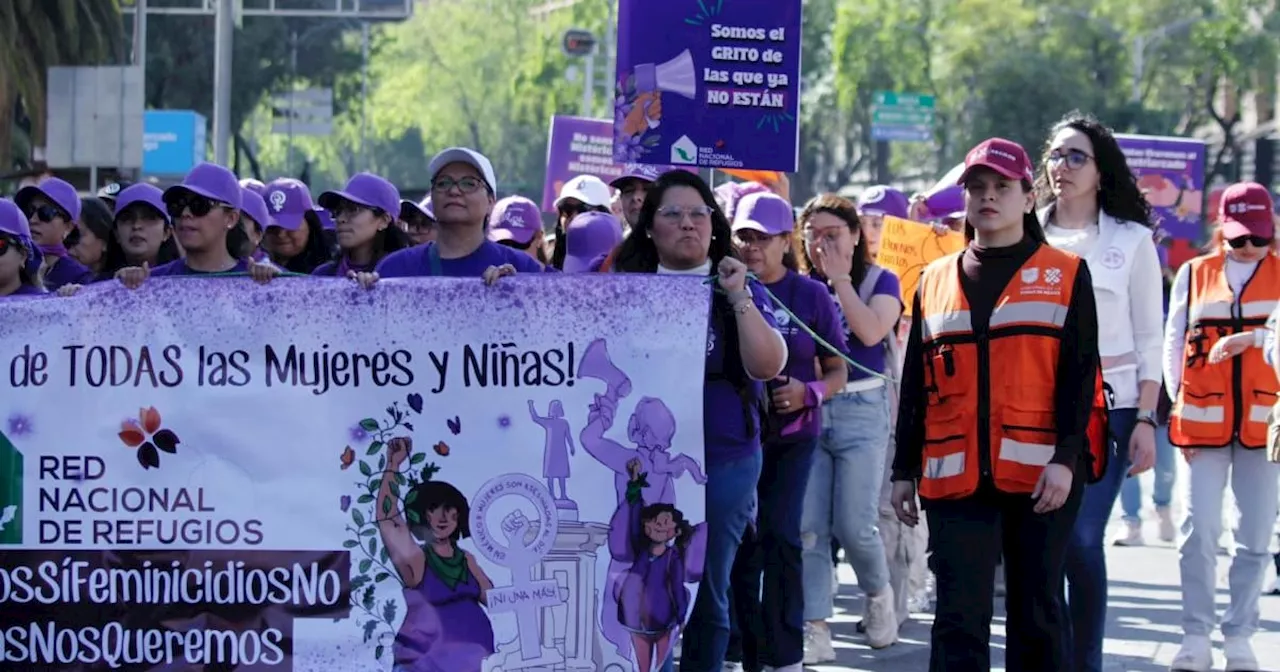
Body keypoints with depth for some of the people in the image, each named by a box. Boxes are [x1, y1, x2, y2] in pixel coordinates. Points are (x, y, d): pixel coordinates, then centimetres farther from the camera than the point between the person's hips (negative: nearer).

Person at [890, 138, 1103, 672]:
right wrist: (904, 471, 10)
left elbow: (1080, 375, -2)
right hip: (957, 480, 2)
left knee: (1036, 613, 6)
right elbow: (915, 386, 15)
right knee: (959, 618, -4)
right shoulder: (935, 282, 13)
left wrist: (1066, 458, -13)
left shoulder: (1066, 276, 5)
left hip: (1043, 478, -2)